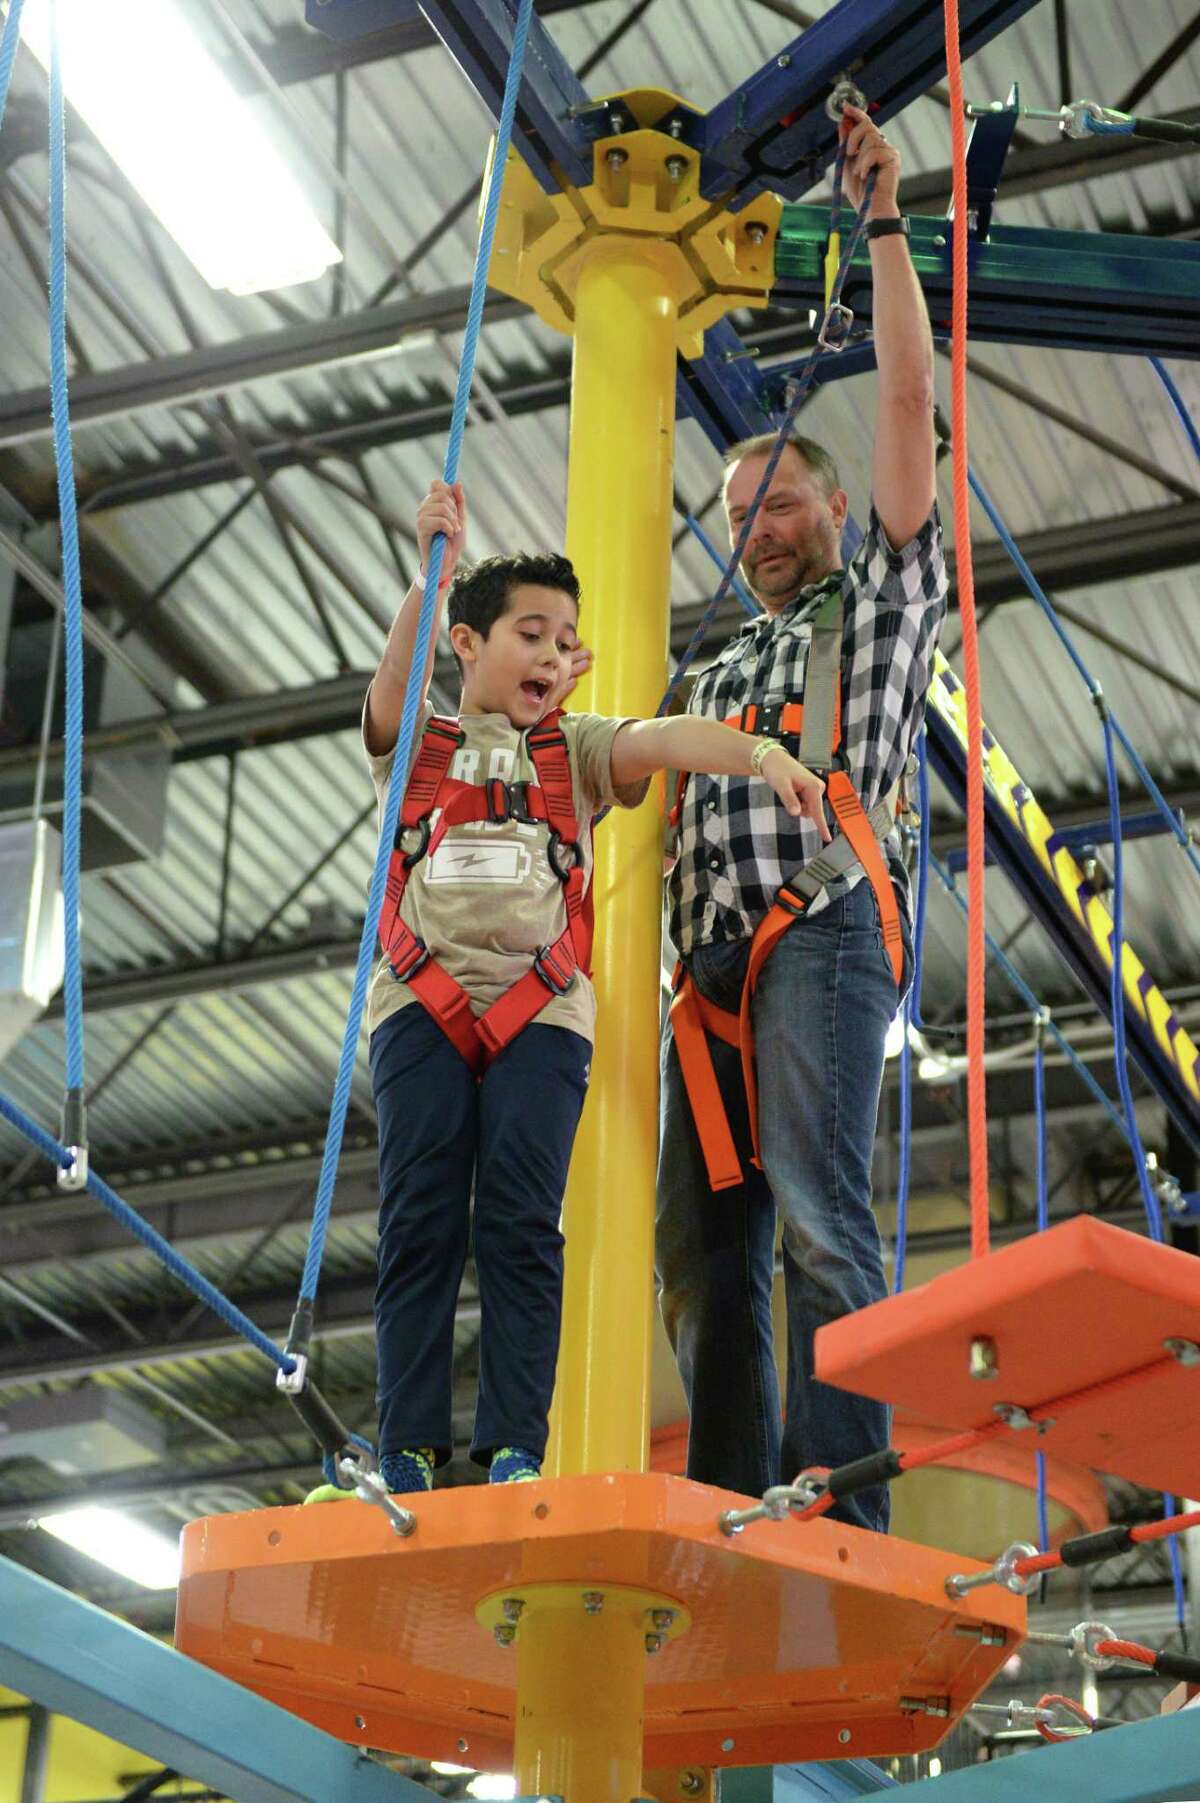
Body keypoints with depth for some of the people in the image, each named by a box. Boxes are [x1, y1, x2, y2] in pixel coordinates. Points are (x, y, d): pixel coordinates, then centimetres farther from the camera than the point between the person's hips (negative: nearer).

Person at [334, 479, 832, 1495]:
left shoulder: (575, 752, 19)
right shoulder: (417, 745, 17)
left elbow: (660, 740, -1)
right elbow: (394, 686, -5)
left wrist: (758, 754, -22)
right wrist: (435, 575, -22)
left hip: (541, 1006, 1)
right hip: (423, 1001, 0)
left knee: (522, 1224, -9)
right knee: (419, 1223, -8)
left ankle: (516, 1451, -12)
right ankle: (408, 1452, -9)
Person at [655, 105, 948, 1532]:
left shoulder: (883, 597, 19)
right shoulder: (725, 667, 36)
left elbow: (906, 402, 10)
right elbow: (648, 780, 31)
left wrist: (884, 223, 8)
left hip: (824, 923, -7)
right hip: (714, 952, 7)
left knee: (817, 1212, -21)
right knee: (704, 1240, -4)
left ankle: (839, 1514, -28)